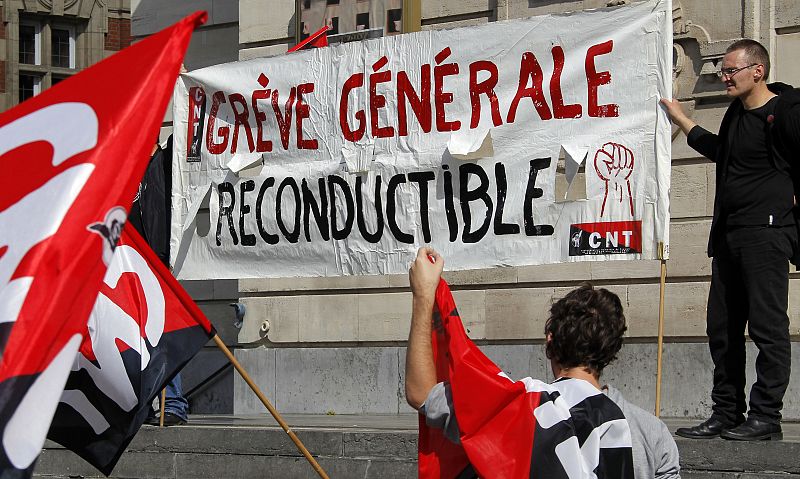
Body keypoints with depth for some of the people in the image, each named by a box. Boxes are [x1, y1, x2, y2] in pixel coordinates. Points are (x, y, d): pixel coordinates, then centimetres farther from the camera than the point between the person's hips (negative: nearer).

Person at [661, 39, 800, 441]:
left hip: (766, 231, -9)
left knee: (767, 326, -7)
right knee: (722, 328, 9)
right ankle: (726, 414, 15)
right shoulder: (736, 114, 18)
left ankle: (766, 416, -4)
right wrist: (681, 120, 37)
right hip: (729, 234, 9)